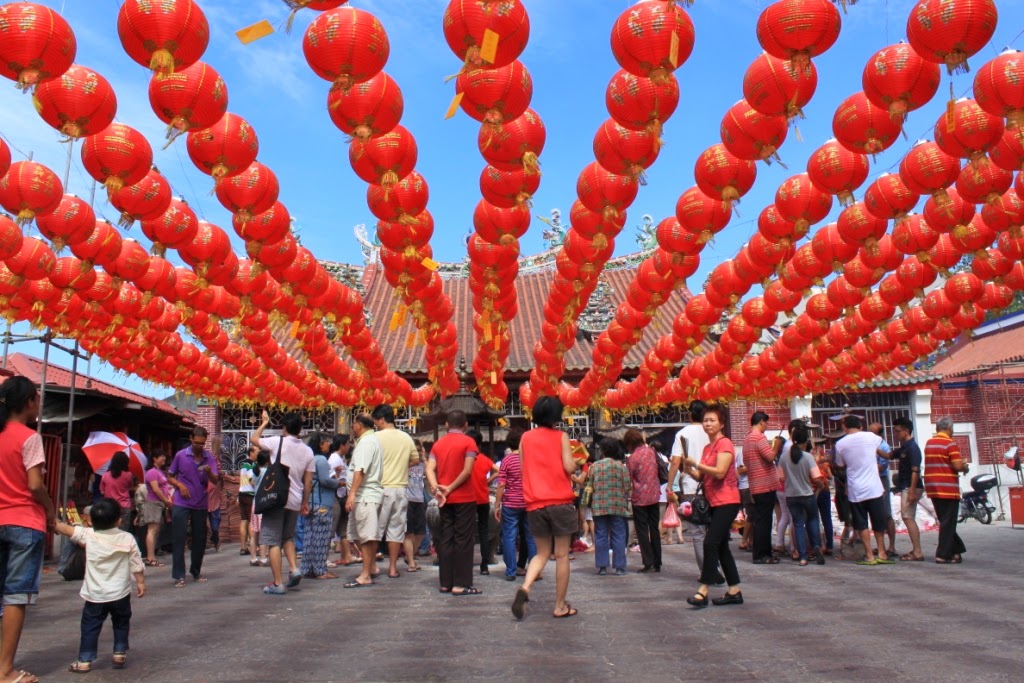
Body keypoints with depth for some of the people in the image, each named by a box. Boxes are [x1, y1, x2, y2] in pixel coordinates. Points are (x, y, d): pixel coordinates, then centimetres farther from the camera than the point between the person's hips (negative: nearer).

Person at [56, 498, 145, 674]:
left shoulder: (87, 535, -9)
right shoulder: (128, 539, -8)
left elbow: (65, 529, -4)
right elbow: (136, 564, -4)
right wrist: (141, 582, 7)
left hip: (95, 594, 0)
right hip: (120, 593, 0)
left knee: (90, 627, 9)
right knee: (121, 624, 18)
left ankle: (84, 661, 9)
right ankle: (120, 654, 19)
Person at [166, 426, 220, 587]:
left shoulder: (209, 457, 0)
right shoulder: (180, 455, -2)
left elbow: (215, 480, -8)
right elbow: (170, 477, 7)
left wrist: (209, 472, -29)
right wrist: (180, 485, -12)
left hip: (201, 504, 2)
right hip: (181, 503, -2)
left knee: (200, 539, 8)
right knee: (179, 539, -4)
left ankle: (196, 571, 23)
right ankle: (178, 575, 2)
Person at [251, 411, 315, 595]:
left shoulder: (278, 442, -8)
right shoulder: (307, 451, 4)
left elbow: (254, 438, 9)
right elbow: (308, 481, 7)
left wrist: (264, 423, 23)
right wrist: (305, 502, 17)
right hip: (295, 501, 5)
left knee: (274, 542, 1)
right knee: (288, 537, 24)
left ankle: (277, 584, 0)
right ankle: (294, 568, 6)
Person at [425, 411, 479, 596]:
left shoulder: (438, 444, 9)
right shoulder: (468, 442, -6)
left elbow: (430, 469, -3)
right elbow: (467, 471, -16)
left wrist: (436, 489, -13)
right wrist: (450, 488, -10)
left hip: (445, 499, 5)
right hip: (464, 498, -5)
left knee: (445, 539, 9)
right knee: (463, 540, -2)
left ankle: (445, 583, 11)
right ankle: (460, 584, -3)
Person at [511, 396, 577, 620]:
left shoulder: (526, 438, 7)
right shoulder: (561, 436, -2)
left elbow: (523, 470, 10)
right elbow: (569, 467, -9)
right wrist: (575, 462, 10)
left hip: (535, 504, 4)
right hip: (560, 502, -3)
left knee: (542, 553, 15)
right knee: (561, 555, 5)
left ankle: (525, 588, -10)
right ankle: (560, 606, 9)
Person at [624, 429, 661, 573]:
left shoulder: (632, 458, -14)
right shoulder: (651, 451, 1)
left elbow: (628, 480, -7)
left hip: (640, 498, -5)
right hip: (654, 496, 5)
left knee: (642, 531, 3)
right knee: (654, 529, 11)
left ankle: (648, 563, -1)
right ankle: (657, 563, 15)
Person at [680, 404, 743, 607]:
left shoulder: (724, 444, -10)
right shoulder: (707, 447, 14)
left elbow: (719, 472, -22)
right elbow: (703, 476, 15)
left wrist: (696, 464, -21)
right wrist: (690, 471, -4)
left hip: (726, 502, -9)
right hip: (714, 502, 9)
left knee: (710, 543, -16)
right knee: (721, 546, 11)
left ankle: (703, 591, -16)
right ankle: (735, 591, 19)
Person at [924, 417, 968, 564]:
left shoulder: (928, 443, 11)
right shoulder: (950, 444, -11)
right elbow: (958, 466, -16)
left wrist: (960, 463, 20)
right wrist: (965, 467, 5)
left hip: (932, 488, 7)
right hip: (948, 489, -7)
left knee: (944, 521, 15)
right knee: (948, 523, -1)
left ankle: (956, 550, 22)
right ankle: (944, 555, -1)